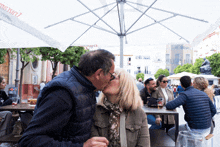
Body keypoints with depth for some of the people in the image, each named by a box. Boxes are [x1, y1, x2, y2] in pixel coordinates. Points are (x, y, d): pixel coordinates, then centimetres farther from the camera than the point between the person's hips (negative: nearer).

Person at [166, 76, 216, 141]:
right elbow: (213, 111, 11)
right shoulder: (204, 94, 7)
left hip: (195, 130, -7)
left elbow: (169, 106, -23)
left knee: (171, 132, 16)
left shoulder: (185, 95, -14)